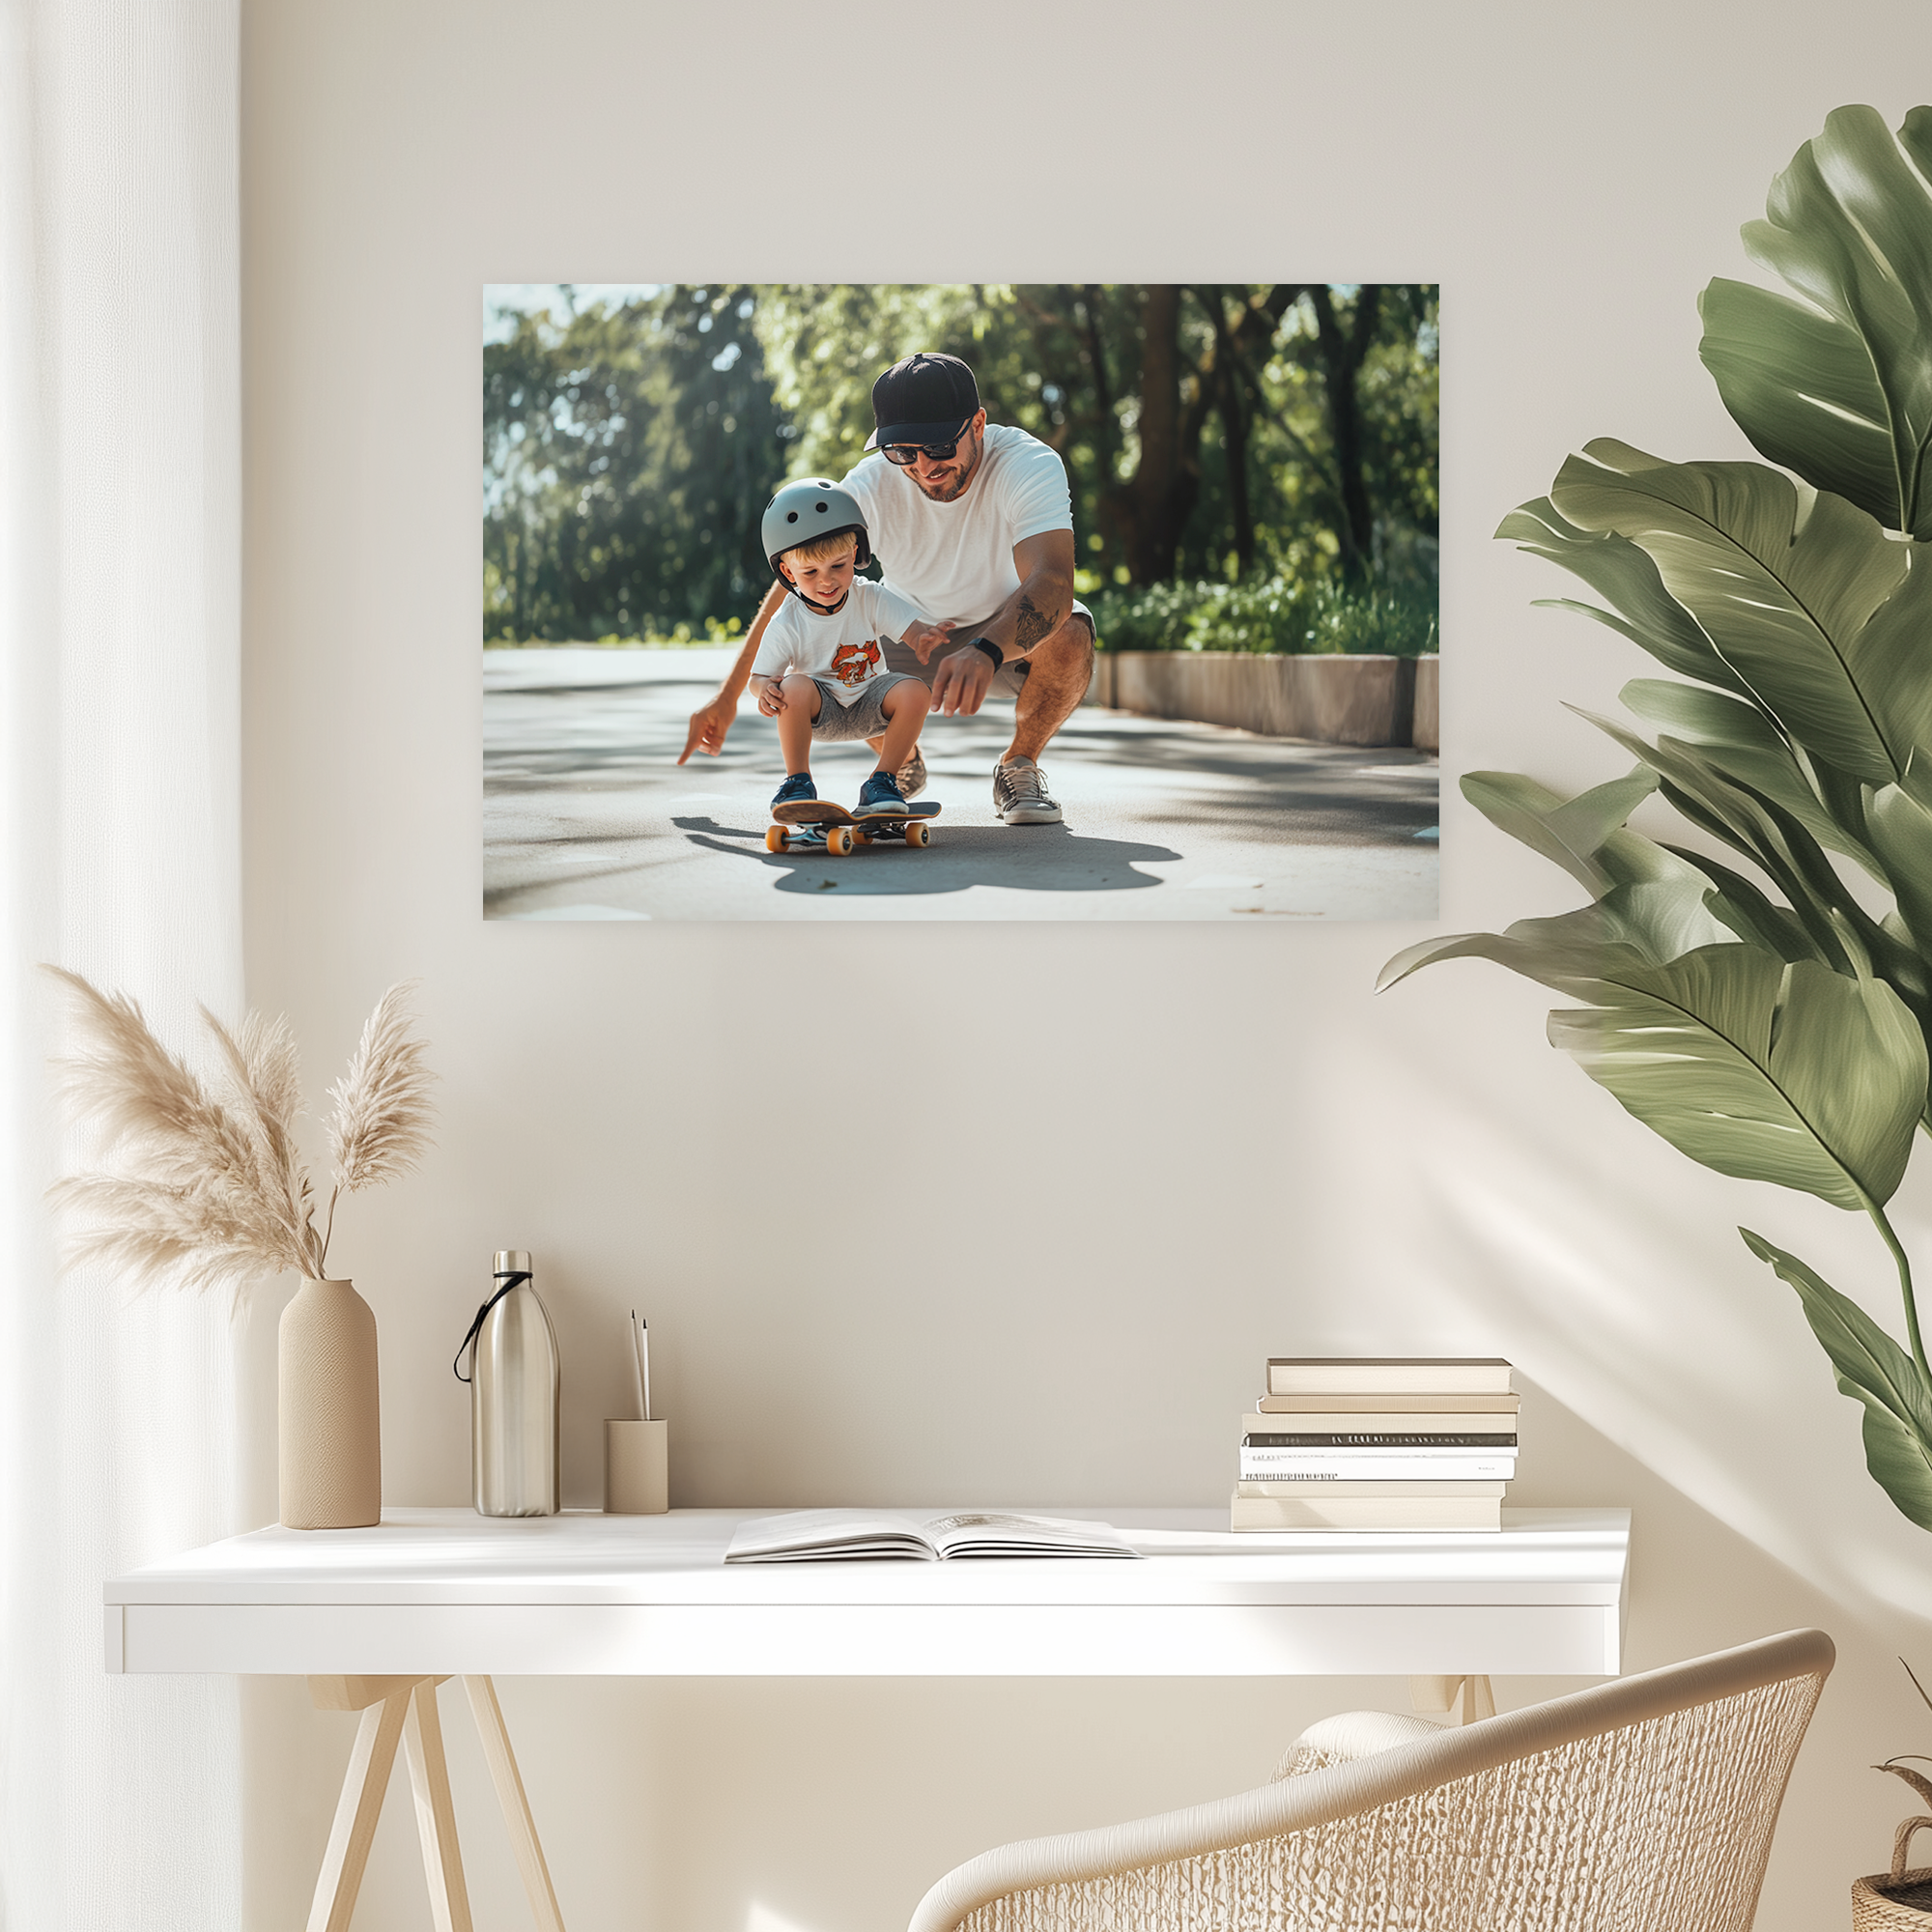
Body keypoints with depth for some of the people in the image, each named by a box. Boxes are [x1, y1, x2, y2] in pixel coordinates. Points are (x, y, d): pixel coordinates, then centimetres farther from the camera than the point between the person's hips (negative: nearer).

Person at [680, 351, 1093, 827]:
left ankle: (1019, 766, -5)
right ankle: (902, 764, 8)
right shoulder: (871, 488, -23)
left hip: (1009, 633, -2)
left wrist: (985, 652, -66)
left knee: (1069, 636, -36)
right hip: (915, 633, 2)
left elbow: (1052, 578, -47)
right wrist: (728, 697, -20)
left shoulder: (1030, 464, -31)